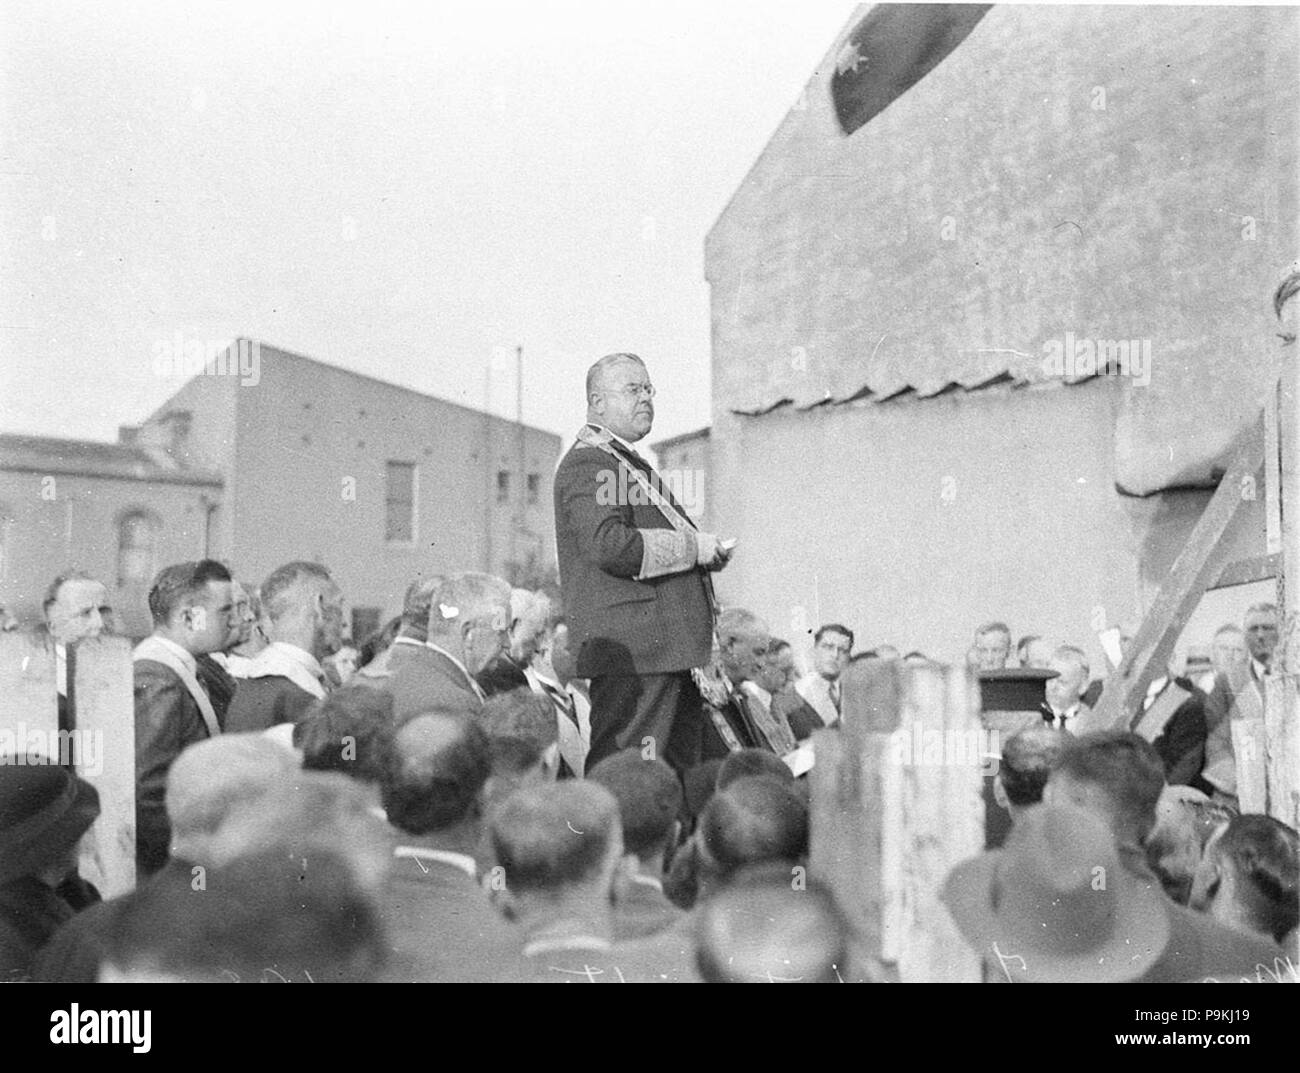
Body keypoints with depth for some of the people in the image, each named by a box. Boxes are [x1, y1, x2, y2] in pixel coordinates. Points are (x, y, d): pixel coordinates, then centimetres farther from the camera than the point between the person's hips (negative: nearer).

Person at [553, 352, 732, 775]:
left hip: (673, 652, 11)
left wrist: (708, 551, 12)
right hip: (631, 654, -11)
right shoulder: (587, 464, -10)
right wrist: (691, 547, -16)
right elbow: (609, 546, -24)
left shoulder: (630, 463, 24)